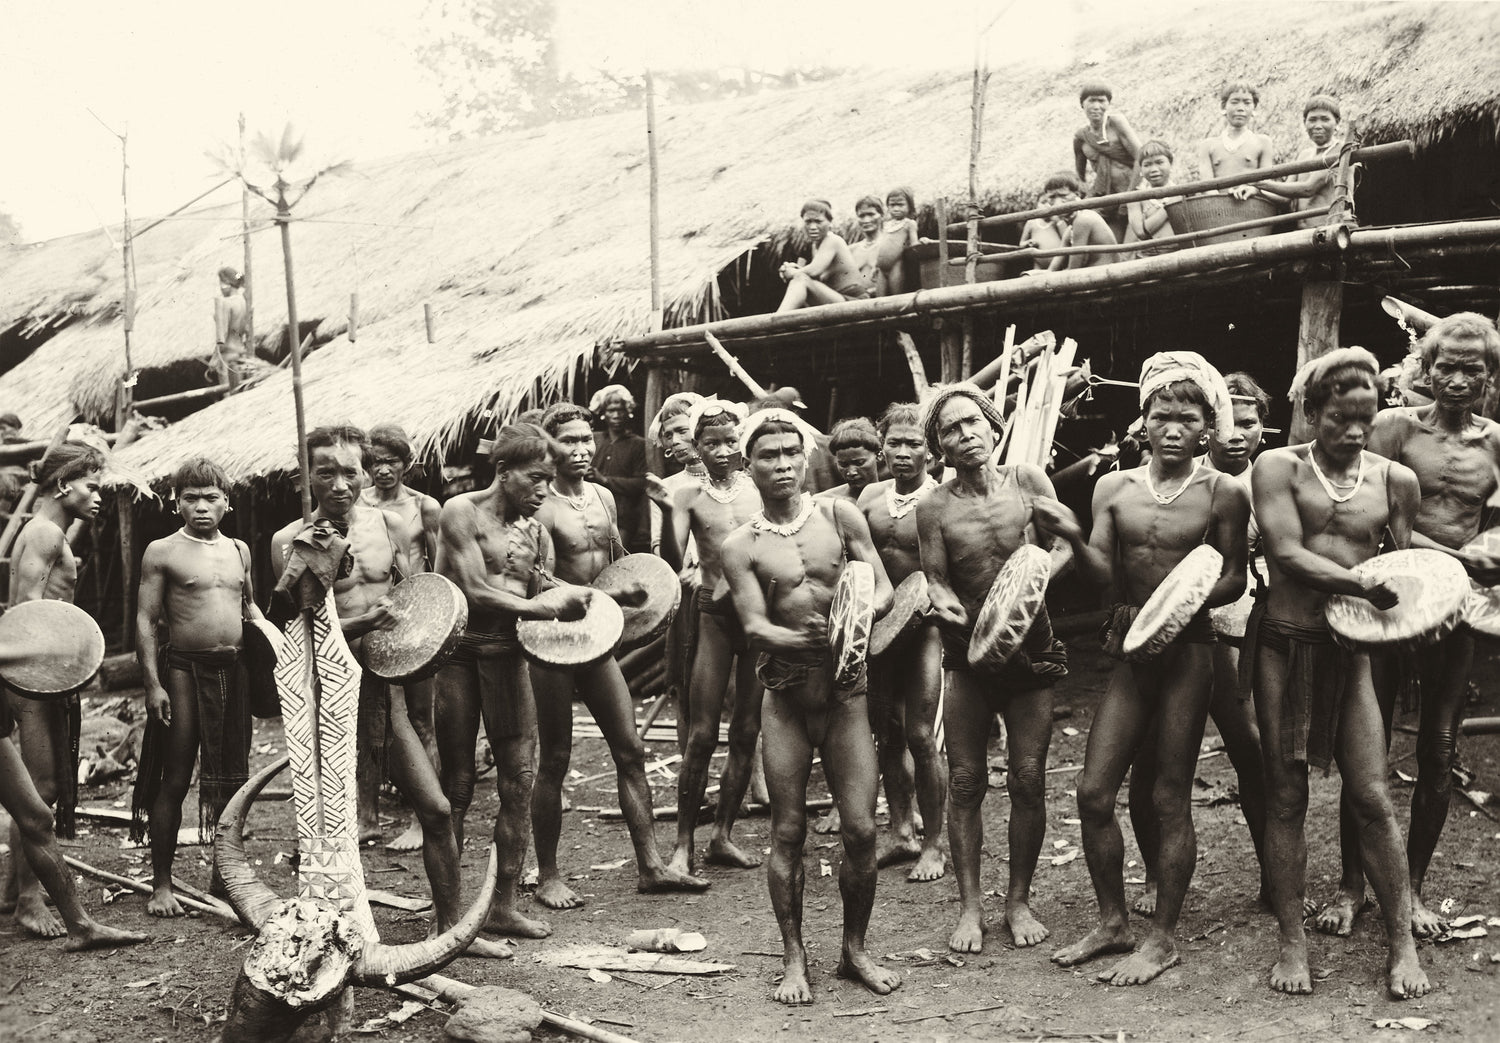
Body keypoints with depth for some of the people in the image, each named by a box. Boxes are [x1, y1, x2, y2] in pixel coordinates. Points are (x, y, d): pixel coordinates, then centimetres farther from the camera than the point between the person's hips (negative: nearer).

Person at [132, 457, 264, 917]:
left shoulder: (238, 550, 10)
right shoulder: (162, 552, -4)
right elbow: (146, 621, -6)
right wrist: (153, 684, -13)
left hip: (234, 669, 5)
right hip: (184, 669, -5)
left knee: (231, 777, 10)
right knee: (175, 779, -1)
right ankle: (162, 885, 8)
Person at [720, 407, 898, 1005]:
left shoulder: (840, 517, 4)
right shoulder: (741, 546, 1)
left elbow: (884, 589, 2)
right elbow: (754, 627, -10)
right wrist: (806, 638, -31)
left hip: (846, 694, 1)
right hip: (785, 701, -1)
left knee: (861, 829, -1)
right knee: (788, 832, 3)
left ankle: (855, 950, 18)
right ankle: (794, 959, 17)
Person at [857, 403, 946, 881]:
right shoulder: (870, 496, 8)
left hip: (925, 626, -6)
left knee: (921, 737, -6)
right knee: (887, 735, 13)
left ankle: (933, 845, 8)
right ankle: (902, 834, 27)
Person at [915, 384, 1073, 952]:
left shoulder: (1028, 480, -1)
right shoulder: (935, 506, -4)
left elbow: (1065, 546, 0)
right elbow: (936, 581, -4)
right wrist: (946, 604, -26)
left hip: (1031, 648, 0)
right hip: (969, 654, 0)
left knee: (1028, 780, 2)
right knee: (965, 782, 3)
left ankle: (1019, 900, 19)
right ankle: (970, 905, 15)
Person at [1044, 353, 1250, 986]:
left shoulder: (1222, 494, -2)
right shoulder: (1114, 488, 5)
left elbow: (1234, 579, -3)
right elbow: (1103, 574, -2)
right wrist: (1073, 538, -23)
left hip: (1188, 650, -3)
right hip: (1130, 654, 4)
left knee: (1170, 799, 2)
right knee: (1093, 793, 3)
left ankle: (1163, 939, 15)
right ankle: (1113, 923, 20)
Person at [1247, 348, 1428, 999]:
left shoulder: (1395, 480, 7)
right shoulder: (1279, 467, -1)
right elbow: (1288, 554, -12)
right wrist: (1363, 585, -24)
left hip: (1351, 649, 2)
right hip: (1284, 644, -1)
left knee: (1372, 797, -1)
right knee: (1285, 795, 5)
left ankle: (1402, 943, 12)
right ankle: (1292, 941, 15)